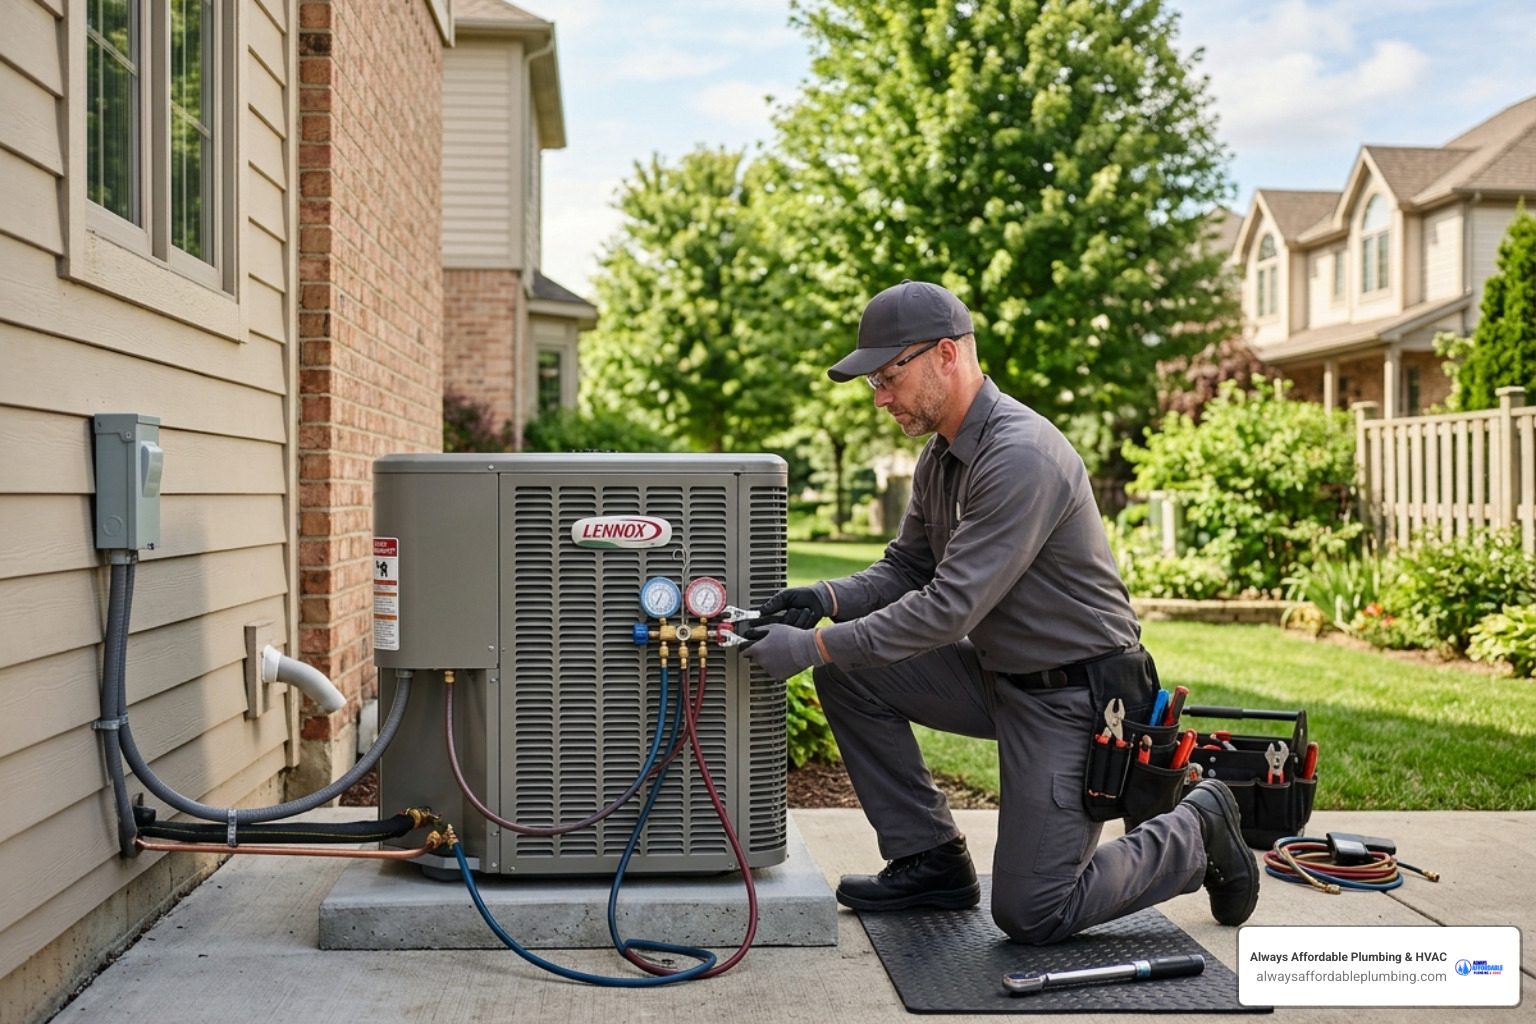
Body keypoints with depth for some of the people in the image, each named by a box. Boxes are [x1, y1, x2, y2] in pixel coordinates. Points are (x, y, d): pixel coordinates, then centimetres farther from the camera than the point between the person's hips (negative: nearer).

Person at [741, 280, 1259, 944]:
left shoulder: (1021, 456, -26)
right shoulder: (941, 454, 4)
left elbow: (951, 607, -30)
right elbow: (907, 570, 10)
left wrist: (813, 647, -27)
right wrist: (827, 599, -10)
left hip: (1073, 695, -9)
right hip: (998, 674, 9)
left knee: (1030, 915, -7)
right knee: (847, 673, -3)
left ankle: (1197, 831, 17)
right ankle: (931, 862, 8)